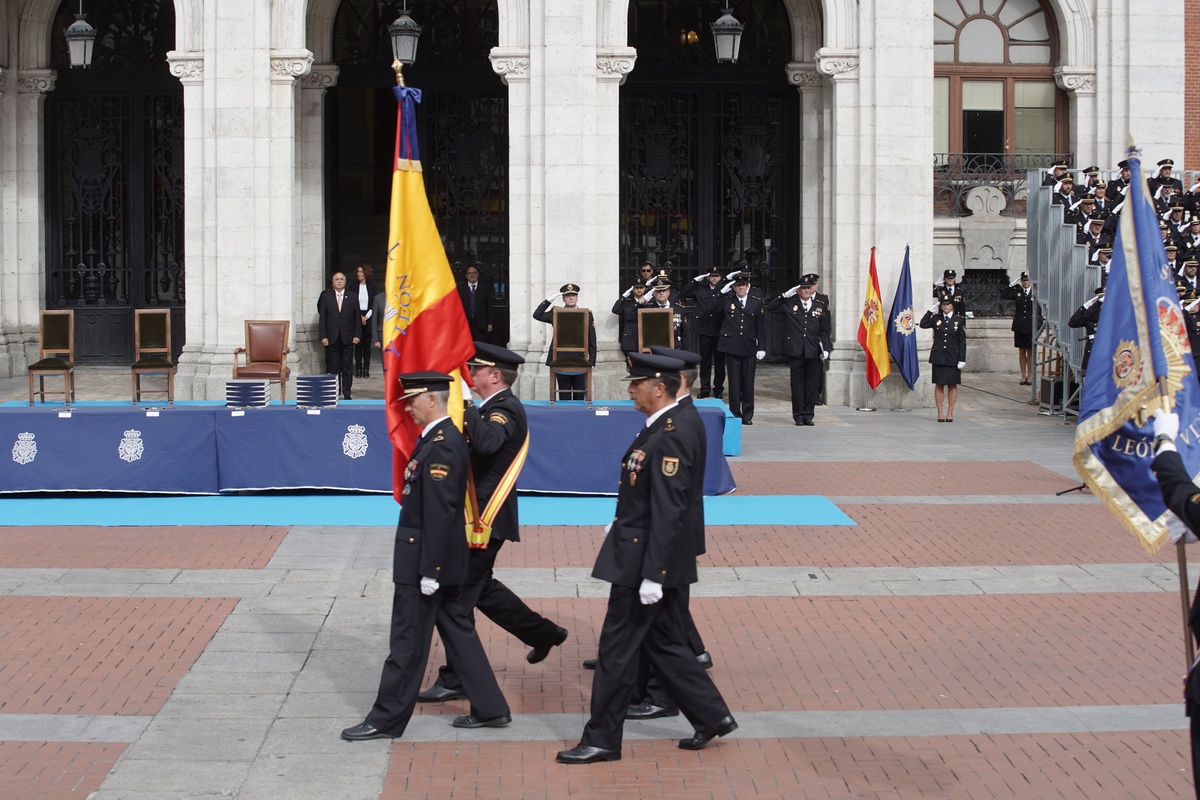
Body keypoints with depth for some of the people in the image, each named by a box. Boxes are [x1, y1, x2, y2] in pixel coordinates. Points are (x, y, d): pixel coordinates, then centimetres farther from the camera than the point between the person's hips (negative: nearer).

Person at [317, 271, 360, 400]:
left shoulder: (353, 296, 7)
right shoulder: (326, 297, 6)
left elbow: (357, 317, 6)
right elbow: (322, 318, 3)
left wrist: (357, 335, -3)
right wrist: (323, 336, -5)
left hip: (348, 338, 0)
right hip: (332, 338, 0)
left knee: (348, 368, 2)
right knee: (333, 368, 1)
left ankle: (347, 394, 8)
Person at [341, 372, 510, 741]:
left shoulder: (441, 446, -21)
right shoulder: (444, 438, 11)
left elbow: (439, 513, -24)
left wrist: (429, 571, -22)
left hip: (424, 560, -10)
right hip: (444, 560, 10)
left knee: (408, 643, 0)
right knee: (458, 631, 15)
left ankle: (387, 720, 10)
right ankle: (490, 708, 21)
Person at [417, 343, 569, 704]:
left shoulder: (505, 409, -17)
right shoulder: (494, 407, 14)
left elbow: (487, 443, -38)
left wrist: (468, 409, -28)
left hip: (485, 519, -10)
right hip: (479, 516, 10)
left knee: (458, 594, -5)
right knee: (480, 587, 21)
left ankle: (455, 680, 3)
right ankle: (542, 633, 35)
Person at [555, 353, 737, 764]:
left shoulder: (671, 438, -22)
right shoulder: (660, 428, 10)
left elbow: (668, 513, -24)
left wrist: (652, 576, -24)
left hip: (645, 560, -10)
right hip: (638, 555, 10)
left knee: (617, 648, -1)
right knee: (663, 643, 17)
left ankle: (602, 739, 9)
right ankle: (712, 716, 25)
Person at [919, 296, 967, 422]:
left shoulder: (959, 321, 2)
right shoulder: (936, 319, 7)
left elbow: (962, 341, 1)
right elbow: (923, 324, -5)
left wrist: (962, 359, -5)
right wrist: (931, 311, -3)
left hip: (953, 357, -1)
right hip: (938, 356, 1)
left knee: (952, 385, 4)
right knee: (939, 384, 2)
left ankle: (950, 413, 10)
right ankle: (940, 413, 7)